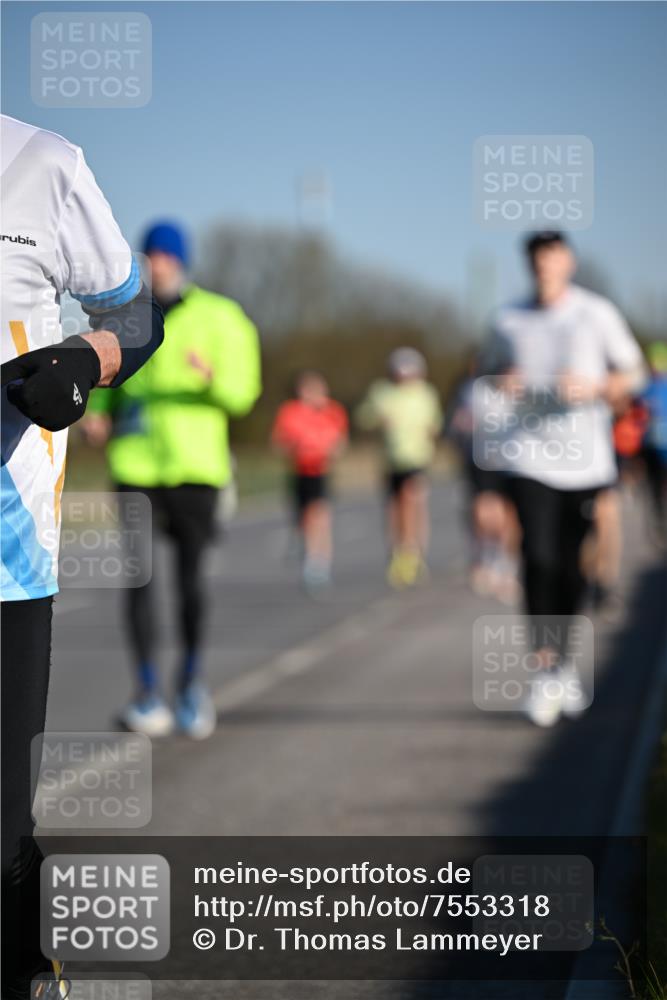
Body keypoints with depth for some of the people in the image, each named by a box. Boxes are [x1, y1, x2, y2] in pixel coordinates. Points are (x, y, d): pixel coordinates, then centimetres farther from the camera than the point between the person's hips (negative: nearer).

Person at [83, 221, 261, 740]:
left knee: (191, 578, 1)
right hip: (136, 466, 1)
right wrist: (97, 414, 1)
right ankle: (149, 694, -6)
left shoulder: (219, 318, 2)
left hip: (195, 464, -1)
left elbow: (241, 392, -4)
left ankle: (192, 679, 24)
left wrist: (211, 375, -26)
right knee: (138, 575, -10)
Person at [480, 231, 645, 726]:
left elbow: (632, 374, 7)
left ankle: (564, 661, 26)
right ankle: (546, 669, -14)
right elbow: (491, 371, 20)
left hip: (585, 458, 0)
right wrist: (504, 385, -3)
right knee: (538, 558, -15)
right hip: (528, 457, 0)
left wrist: (593, 388, -12)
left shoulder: (597, 314, 1)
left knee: (573, 566, 6)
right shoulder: (508, 320, 6)